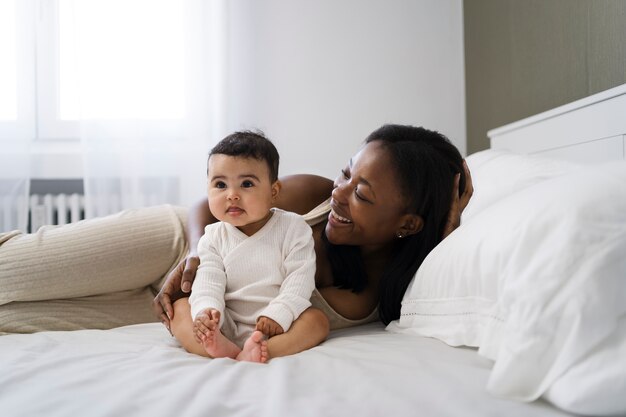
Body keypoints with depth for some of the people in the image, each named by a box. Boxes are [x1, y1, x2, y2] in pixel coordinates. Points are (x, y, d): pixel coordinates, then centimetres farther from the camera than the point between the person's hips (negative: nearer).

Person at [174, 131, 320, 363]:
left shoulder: (292, 228, -5)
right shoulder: (214, 238, 3)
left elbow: (300, 277, -11)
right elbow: (208, 282, -7)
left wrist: (279, 314, -25)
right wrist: (207, 311, -28)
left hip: (272, 326, -2)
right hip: (226, 326, 2)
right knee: (179, 307, -15)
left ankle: (250, 354, -47)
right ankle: (224, 350, -40)